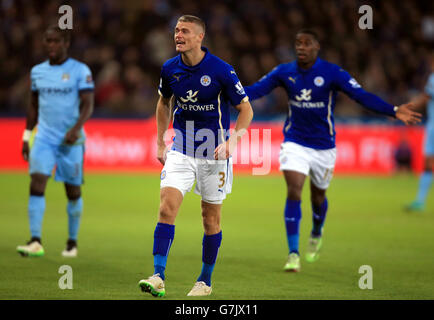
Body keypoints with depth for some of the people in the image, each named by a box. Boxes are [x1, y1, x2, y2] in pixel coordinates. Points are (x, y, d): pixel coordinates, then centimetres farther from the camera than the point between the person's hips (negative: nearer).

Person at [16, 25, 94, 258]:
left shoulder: (80, 71, -3)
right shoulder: (37, 71, 10)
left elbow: (88, 105, -8)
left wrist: (76, 129, -24)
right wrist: (27, 136, 15)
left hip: (71, 141, -3)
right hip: (44, 139, 3)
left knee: (73, 192, 6)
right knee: (36, 185, -14)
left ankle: (72, 243, 21)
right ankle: (35, 242, -19)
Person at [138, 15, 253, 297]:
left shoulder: (221, 70, -15)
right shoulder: (170, 69, -1)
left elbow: (246, 109, -8)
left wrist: (232, 140, -22)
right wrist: (161, 142, 14)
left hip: (214, 152, -3)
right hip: (181, 151, 3)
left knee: (211, 219, 6)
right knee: (167, 207, -14)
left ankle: (205, 281, 22)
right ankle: (158, 278, -17)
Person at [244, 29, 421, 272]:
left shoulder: (332, 73, -14)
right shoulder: (285, 72, -5)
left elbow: (362, 96, -19)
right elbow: (255, 90, -3)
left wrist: (394, 111, -31)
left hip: (323, 146, 0)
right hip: (295, 143, 1)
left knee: (318, 196, 15)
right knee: (294, 192, -14)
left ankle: (317, 235, 49)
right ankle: (293, 254, -10)